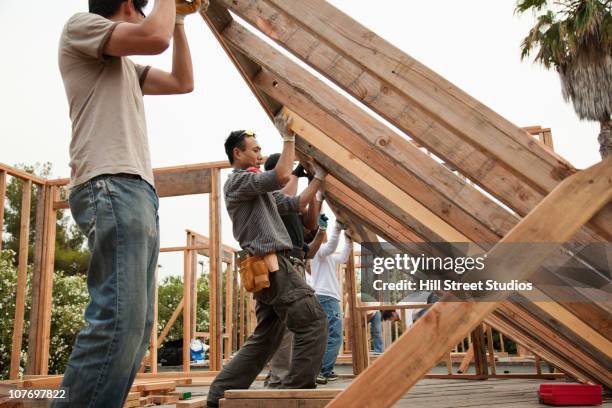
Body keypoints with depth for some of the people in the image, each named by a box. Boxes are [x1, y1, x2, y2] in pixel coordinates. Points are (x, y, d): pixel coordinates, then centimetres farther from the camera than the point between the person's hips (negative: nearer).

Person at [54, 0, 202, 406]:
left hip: (139, 192, 10)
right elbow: (155, 37, -10)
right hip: (111, 187, -10)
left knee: (135, 324, 4)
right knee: (119, 319, -20)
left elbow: (183, 82, 32)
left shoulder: (126, 65, 30)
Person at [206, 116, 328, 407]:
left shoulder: (260, 190, 26)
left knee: (265, 338, 12)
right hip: (272, 265, -10)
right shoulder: (238, 180, -3)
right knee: (313, 322, -8)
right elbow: (282, 176, -18)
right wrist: (288, 138, -7)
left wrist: (320, 176, 19)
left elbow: (296, 204, 23)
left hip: (268, 268, 10)